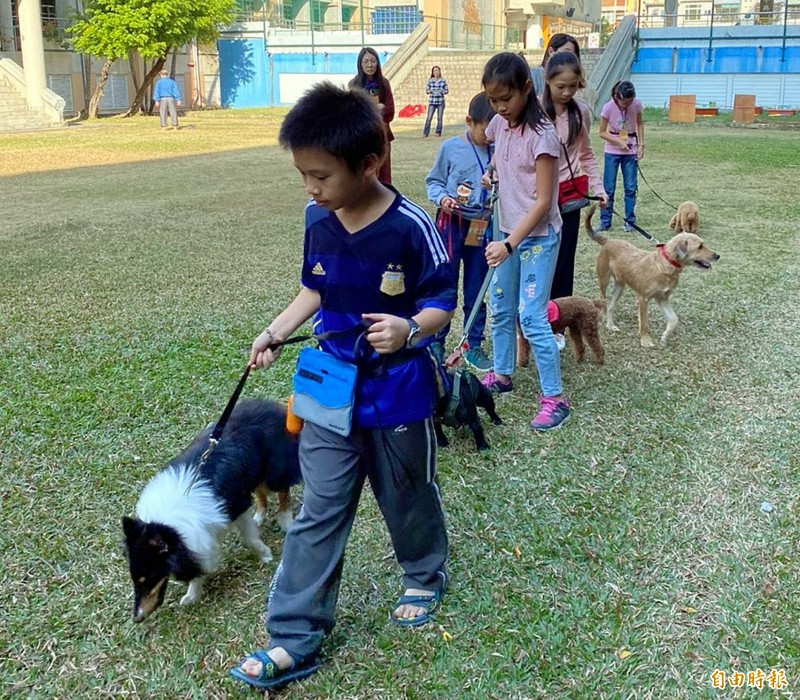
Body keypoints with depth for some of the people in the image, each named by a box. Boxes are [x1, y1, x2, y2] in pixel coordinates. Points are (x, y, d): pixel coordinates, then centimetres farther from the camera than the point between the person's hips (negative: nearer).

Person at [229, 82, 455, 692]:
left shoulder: (412, 228, -20)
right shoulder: (317, 219, -3)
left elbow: (443, 302, -12)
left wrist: (411, 329, -33)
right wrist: (275, 332, -1)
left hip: (398, 391, -4)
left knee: (407, 495, 17)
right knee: (318, 513, 5)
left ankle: (425, 577, 46)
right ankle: (295, 639, 12)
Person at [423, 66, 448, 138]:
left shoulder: (443, 81, 1)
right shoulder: (430, 81, 2)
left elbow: (446, 91, 4)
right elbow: (426, 90, 5)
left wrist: (441, 91, -15)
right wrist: (430, 91, -17)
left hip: (440, 102, 0)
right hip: (432, 102, 0)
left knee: (439, 118, 2)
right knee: (429, 118, -5)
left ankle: (438, 132, 12)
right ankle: (425, 133, -1)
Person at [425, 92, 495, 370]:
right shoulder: (451, 148, -6)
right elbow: (433, 181, 3)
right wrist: (442, 198, -15)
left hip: (482, 228, 2)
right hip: (451, 224, -2)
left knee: (476, 290, 11)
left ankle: (474, 346, 23)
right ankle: (435, 343, 17)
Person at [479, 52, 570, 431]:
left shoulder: (541, 135, -21)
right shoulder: (500, 124, 1)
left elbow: (543, 201, -22)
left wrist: (509, 244, -25)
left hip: (537, 237, -8)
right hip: (508, 232, 8)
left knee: (531, 318, -9)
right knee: (499, 308, 16)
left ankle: (554, 397, 1)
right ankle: (502, 374, 34)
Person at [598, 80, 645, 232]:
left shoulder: (637, 104, -11)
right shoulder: (608, 107, -16)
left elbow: (640, 124, 6)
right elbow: (602, 132, -8)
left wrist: (641, 145, -2)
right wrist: (619, 142, -18)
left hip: (631, 151, 2)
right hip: (612, 151, -1)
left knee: (631, 187, 2)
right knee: (608, 188, 1)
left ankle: (629, 221, 10)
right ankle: (605, 222, 9)